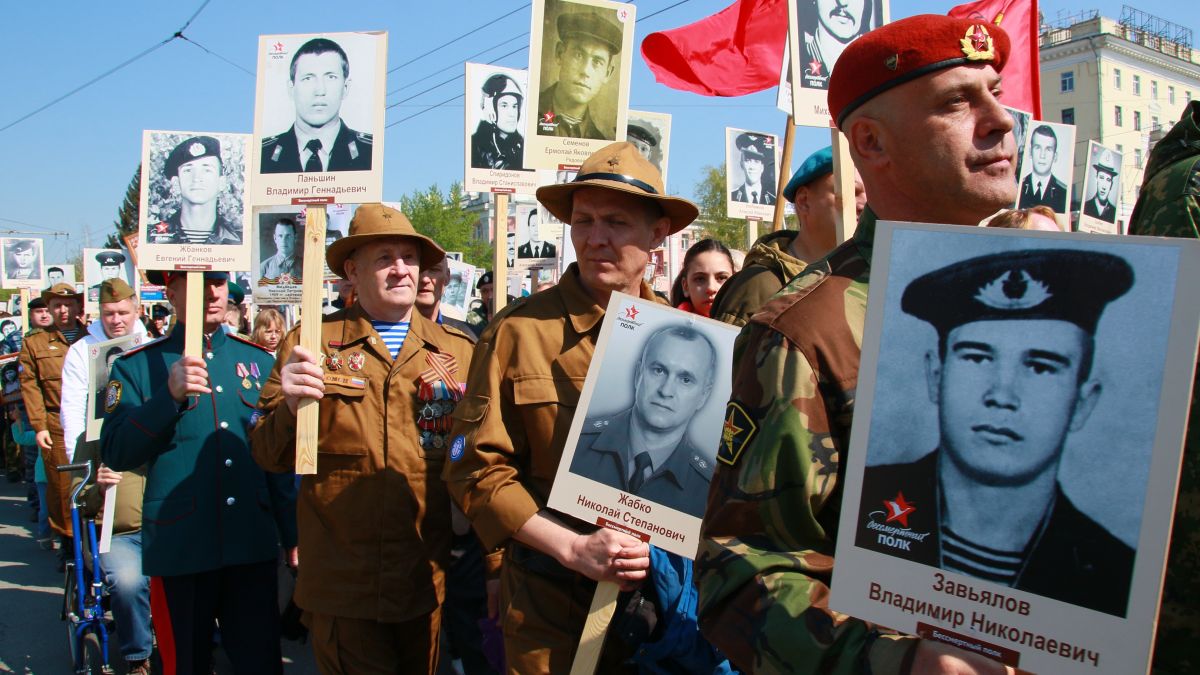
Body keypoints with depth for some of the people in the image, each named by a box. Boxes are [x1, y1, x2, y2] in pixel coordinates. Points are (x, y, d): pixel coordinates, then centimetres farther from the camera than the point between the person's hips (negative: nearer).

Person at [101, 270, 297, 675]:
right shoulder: (136, 365, 1)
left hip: (254, 547, 2)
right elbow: (115, 455, -9)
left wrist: (293, 535, 11)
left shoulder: (258, 360, 8)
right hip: (180, 550, -2)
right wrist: (170, 395, -22)